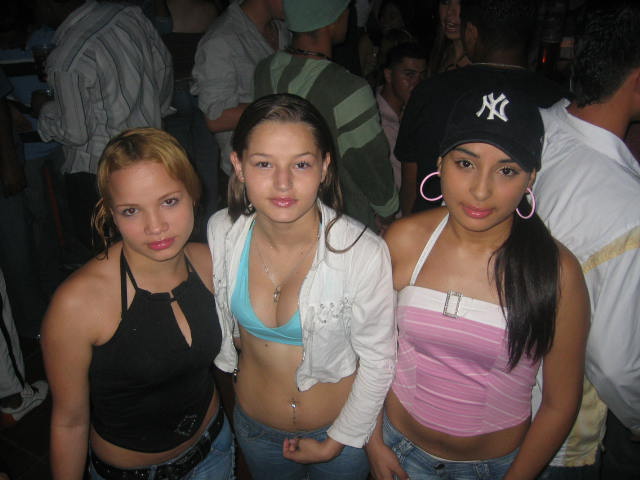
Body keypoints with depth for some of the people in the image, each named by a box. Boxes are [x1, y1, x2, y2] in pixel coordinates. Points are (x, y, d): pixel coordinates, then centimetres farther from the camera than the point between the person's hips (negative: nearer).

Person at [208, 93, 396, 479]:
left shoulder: (363, 253, -29)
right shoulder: (221, 233, -19)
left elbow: (378, 363, -17)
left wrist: (336, 443, -9)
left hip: (342, 429, -3)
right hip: (255, 425, 3)